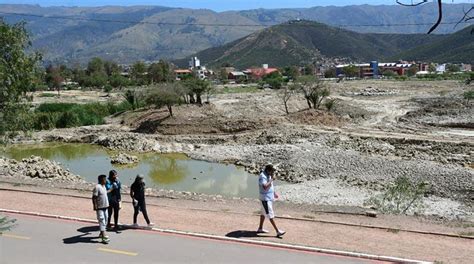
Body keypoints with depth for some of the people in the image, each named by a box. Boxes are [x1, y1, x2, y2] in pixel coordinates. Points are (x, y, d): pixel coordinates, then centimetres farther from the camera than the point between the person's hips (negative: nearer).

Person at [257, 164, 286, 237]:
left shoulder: (268, 175, 8)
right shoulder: (262, 176, -22)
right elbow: (265, 187, -35)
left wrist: (274, 193, 20)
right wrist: (272, 179, -28)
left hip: (270, 197, 10)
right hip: (265, 198, -10)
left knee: (264, 213, 19)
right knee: (270, 215, -8)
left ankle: (260, 228, 31)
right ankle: (277, 231, -8)